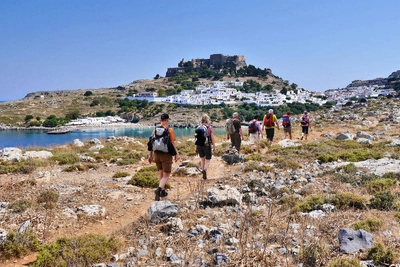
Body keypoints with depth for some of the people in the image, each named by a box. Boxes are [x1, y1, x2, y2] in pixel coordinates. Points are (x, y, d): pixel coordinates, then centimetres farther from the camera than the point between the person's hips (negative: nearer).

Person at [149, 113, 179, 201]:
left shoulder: (155, 130, 3)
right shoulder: (170, 130, -10)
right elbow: (172, 143, -11)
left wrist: (150, 155, 13)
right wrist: (176, 154, -1)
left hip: (157, 154, 5)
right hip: (166, 154, -5)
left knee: (160, 173, 22)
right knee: (166, 175, 0)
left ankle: (163, 191, 28)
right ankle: (159, 189, -24)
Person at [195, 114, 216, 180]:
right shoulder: (210, 127, -7)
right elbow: (212, 138, -8)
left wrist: (196, 148, 12)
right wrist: (214, 147, -1)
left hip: (200, 146, 3)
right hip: (207, 146, -3)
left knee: (202, 160, 19)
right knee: (207, 161, 6)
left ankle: (203, 173, 23)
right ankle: (205, 170, -23)